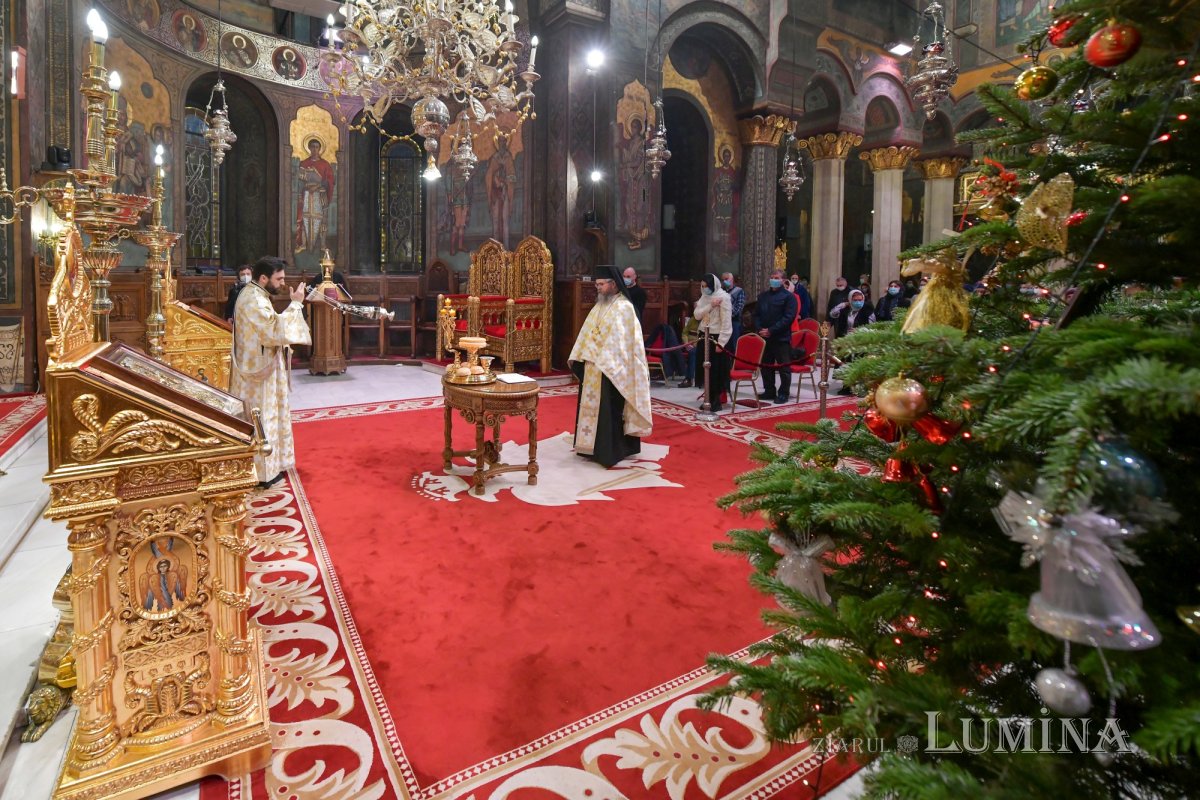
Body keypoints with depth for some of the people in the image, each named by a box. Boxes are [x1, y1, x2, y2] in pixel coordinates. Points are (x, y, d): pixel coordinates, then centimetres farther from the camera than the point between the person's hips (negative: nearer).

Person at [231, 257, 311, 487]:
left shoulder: (254, 295, 12)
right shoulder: (253, 300, -22)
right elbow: (276, 331, -29)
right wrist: (295, 304, -23)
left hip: (260, 367, 11)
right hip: (259, 371, -11)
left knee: (266, 418, 18)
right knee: (261, 420, -1)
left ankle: (267, 465, 29)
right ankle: (262, 471, 10)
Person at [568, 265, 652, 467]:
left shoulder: (623, 308, -12)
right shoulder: (599, 306, 14)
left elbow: (619, 339, -20)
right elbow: (586, 334, 16)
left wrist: (605, 362, -26)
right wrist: (576, 357, 10)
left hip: (610, 369, -8)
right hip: (592, 366, 9)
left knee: (609, 409, -4)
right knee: (592, 406, 13)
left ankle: (609, 451, 4)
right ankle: (591, 445, 24)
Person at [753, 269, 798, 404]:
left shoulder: (789, 296, -3)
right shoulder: (763, 296, 16)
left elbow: (788, 317, -12)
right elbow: (756, 314, 13)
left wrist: (771, 331, -17)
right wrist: (759, 329, -6)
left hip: (781, 338, -6)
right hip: (764, 337, 6)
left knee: (784, 367, 0)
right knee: (766, 365, 11)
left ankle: (783, 393, 8)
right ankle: (769, 391, 22)